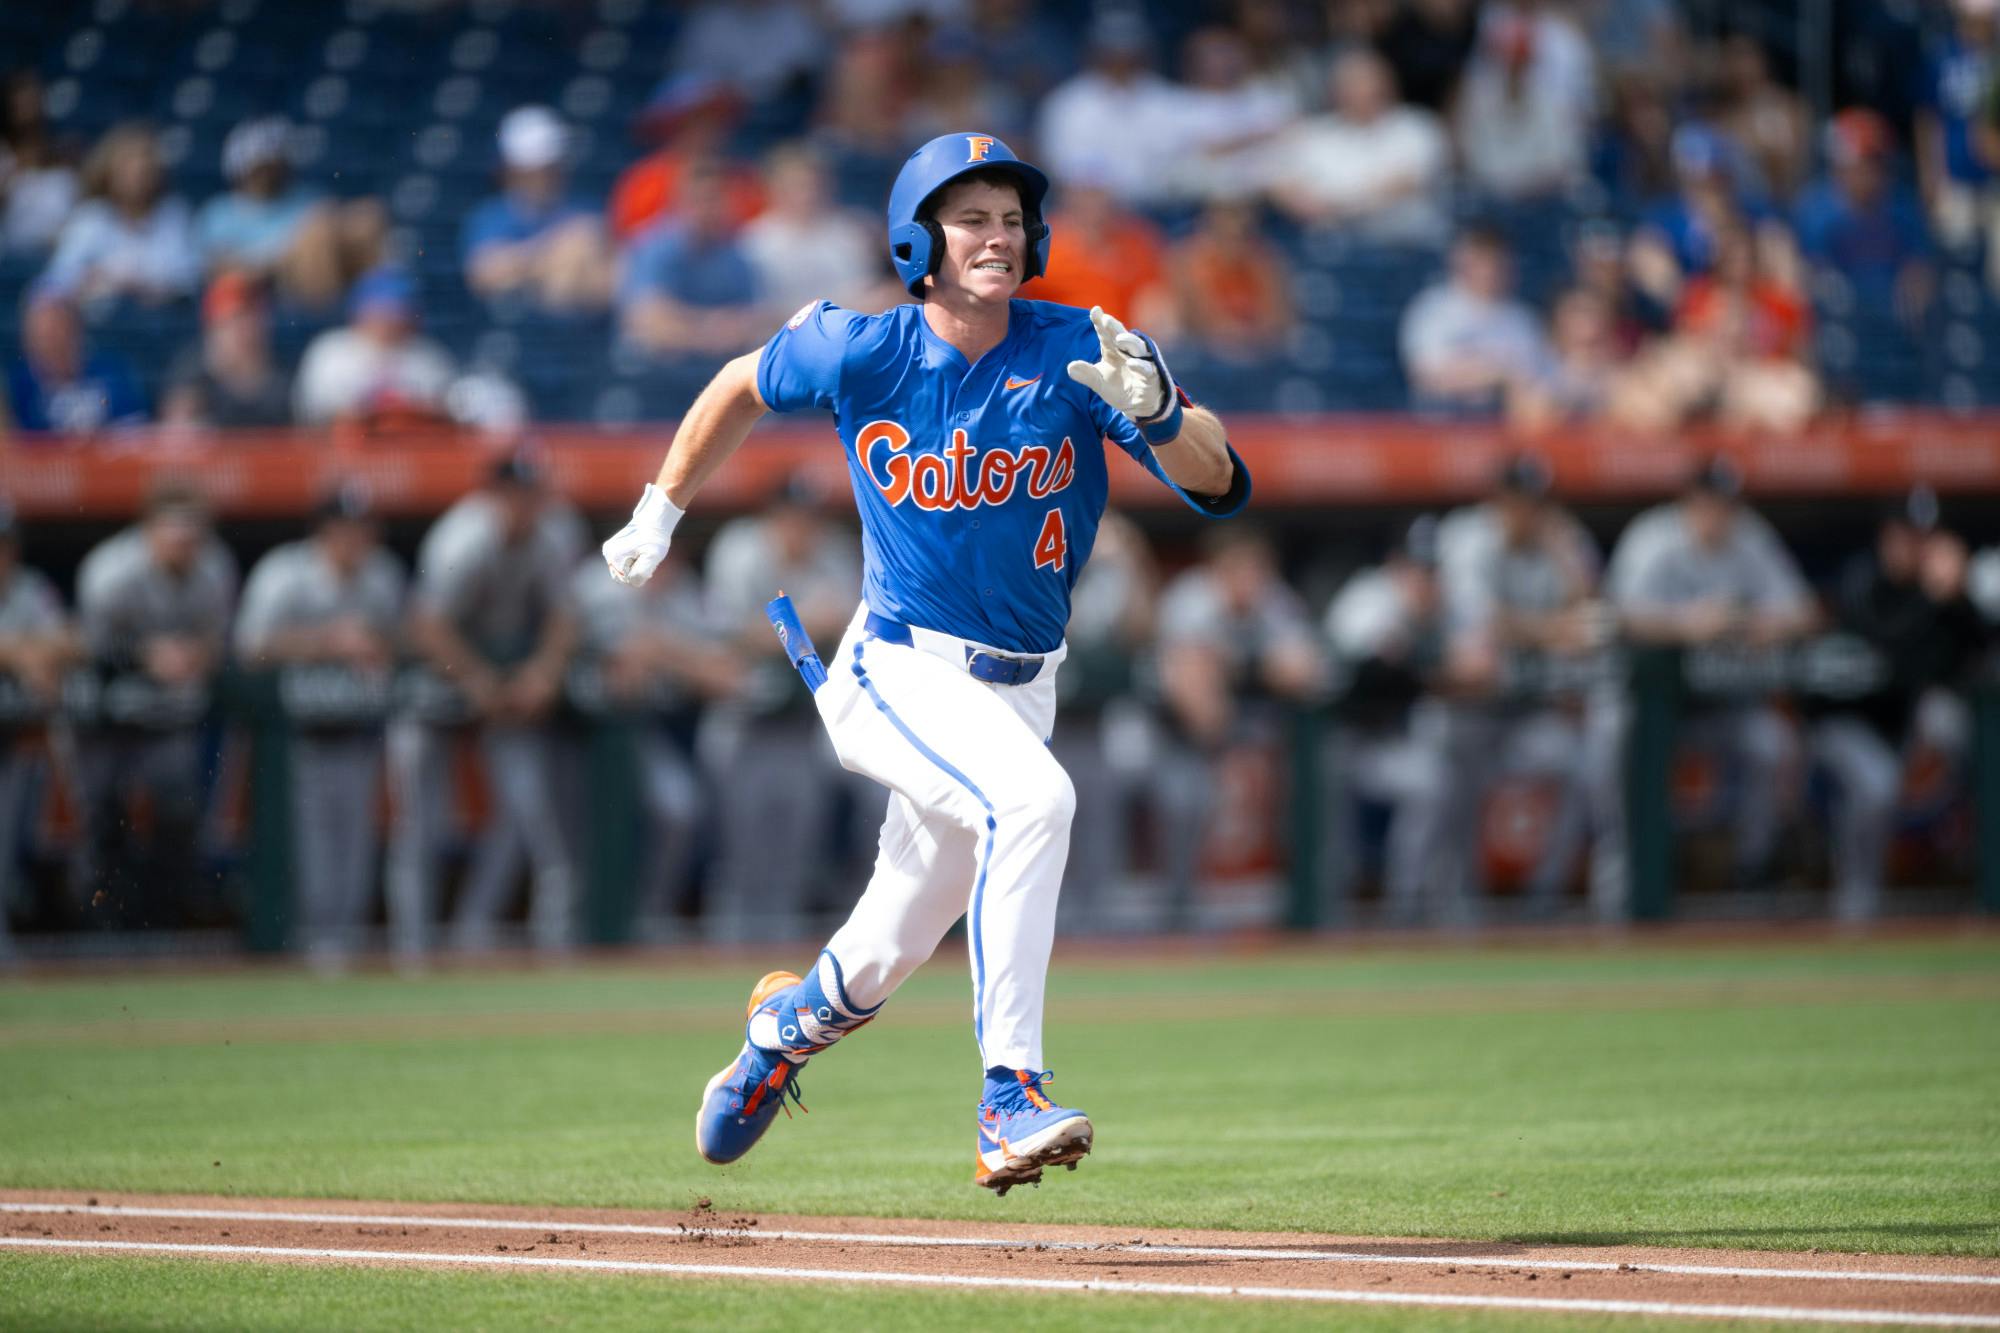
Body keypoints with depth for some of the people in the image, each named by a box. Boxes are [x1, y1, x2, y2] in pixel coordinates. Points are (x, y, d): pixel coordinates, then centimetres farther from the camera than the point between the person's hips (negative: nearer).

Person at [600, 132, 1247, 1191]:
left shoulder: (1076, 351, -10)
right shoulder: (858, 352, -9)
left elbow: (1217, 484, -18)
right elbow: (742, 388, 12)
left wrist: (1155, 410, -37)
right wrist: (660, 511, 17)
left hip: (1017, 690, 3)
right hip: (897, 670, -3)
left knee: (889, 954, 16)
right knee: (1032, 796, -33)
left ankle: (789, 1021, 52)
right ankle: (1010, 1097, -34)